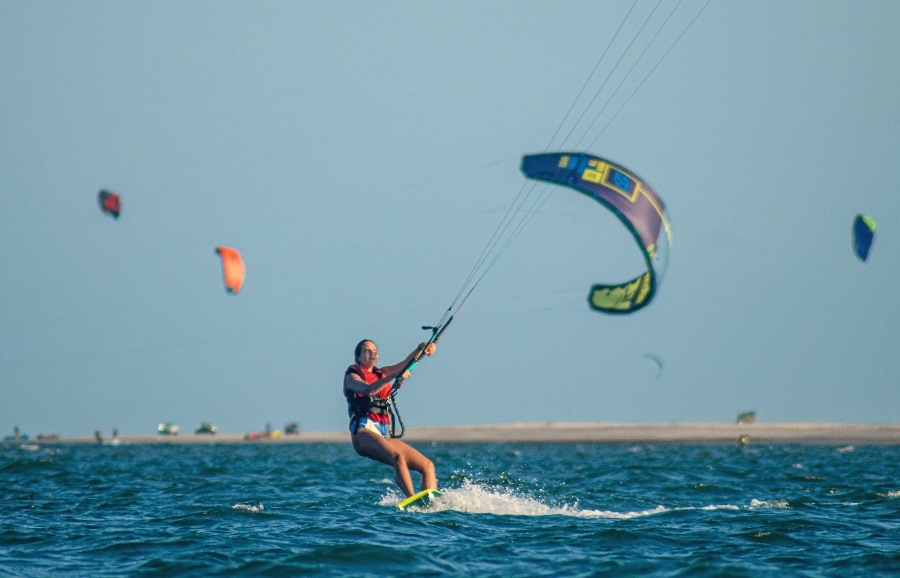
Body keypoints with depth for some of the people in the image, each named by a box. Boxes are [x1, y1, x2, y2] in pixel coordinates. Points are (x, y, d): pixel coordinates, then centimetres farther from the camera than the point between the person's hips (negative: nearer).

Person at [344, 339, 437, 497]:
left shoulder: (381, 373, 26)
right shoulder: (352, 376, 8)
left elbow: (406, 363, 11)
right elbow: (367, 390, -14)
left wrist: (421, 349, -9)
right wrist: (394, 376, -26)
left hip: (383, 436, 7)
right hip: (363, 432, -7)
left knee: (427, 465, -6)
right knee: (397, 457, -34)